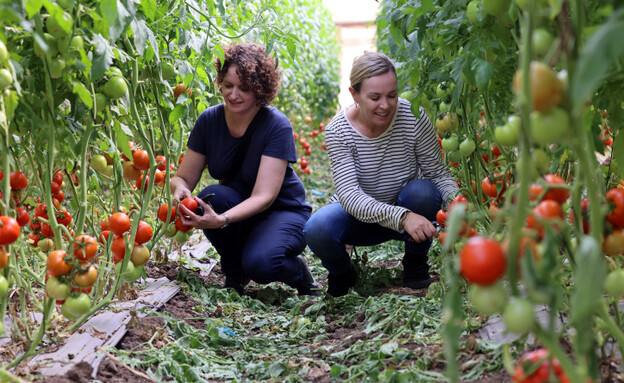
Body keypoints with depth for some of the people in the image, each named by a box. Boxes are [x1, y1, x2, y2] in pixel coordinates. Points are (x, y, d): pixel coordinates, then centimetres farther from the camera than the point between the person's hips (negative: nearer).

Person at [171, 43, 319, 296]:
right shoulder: (209, 120, -8)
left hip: (283, 212, -4)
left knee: (259, 263, -35)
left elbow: (264, 196, -29)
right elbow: (184, 177, -4)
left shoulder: (277, 126, -22)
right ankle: (234, 275, -5)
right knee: (212, 197, -30)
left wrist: (222, 220, -46)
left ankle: (298, 271, 3)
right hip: (237, 210, 5)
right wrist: (180, 190, -30)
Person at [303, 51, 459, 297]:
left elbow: (439, 174, -12)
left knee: (422, 192, -33)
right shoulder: (337, 131, -22)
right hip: (361, 215, -1)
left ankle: (415, 262, -2)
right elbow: (349, 195, -31)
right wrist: (400, 217, -45)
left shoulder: (414, 117, -19)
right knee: (317, 229, -32)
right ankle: (341, 274, 5)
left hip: (410, 210, 1)